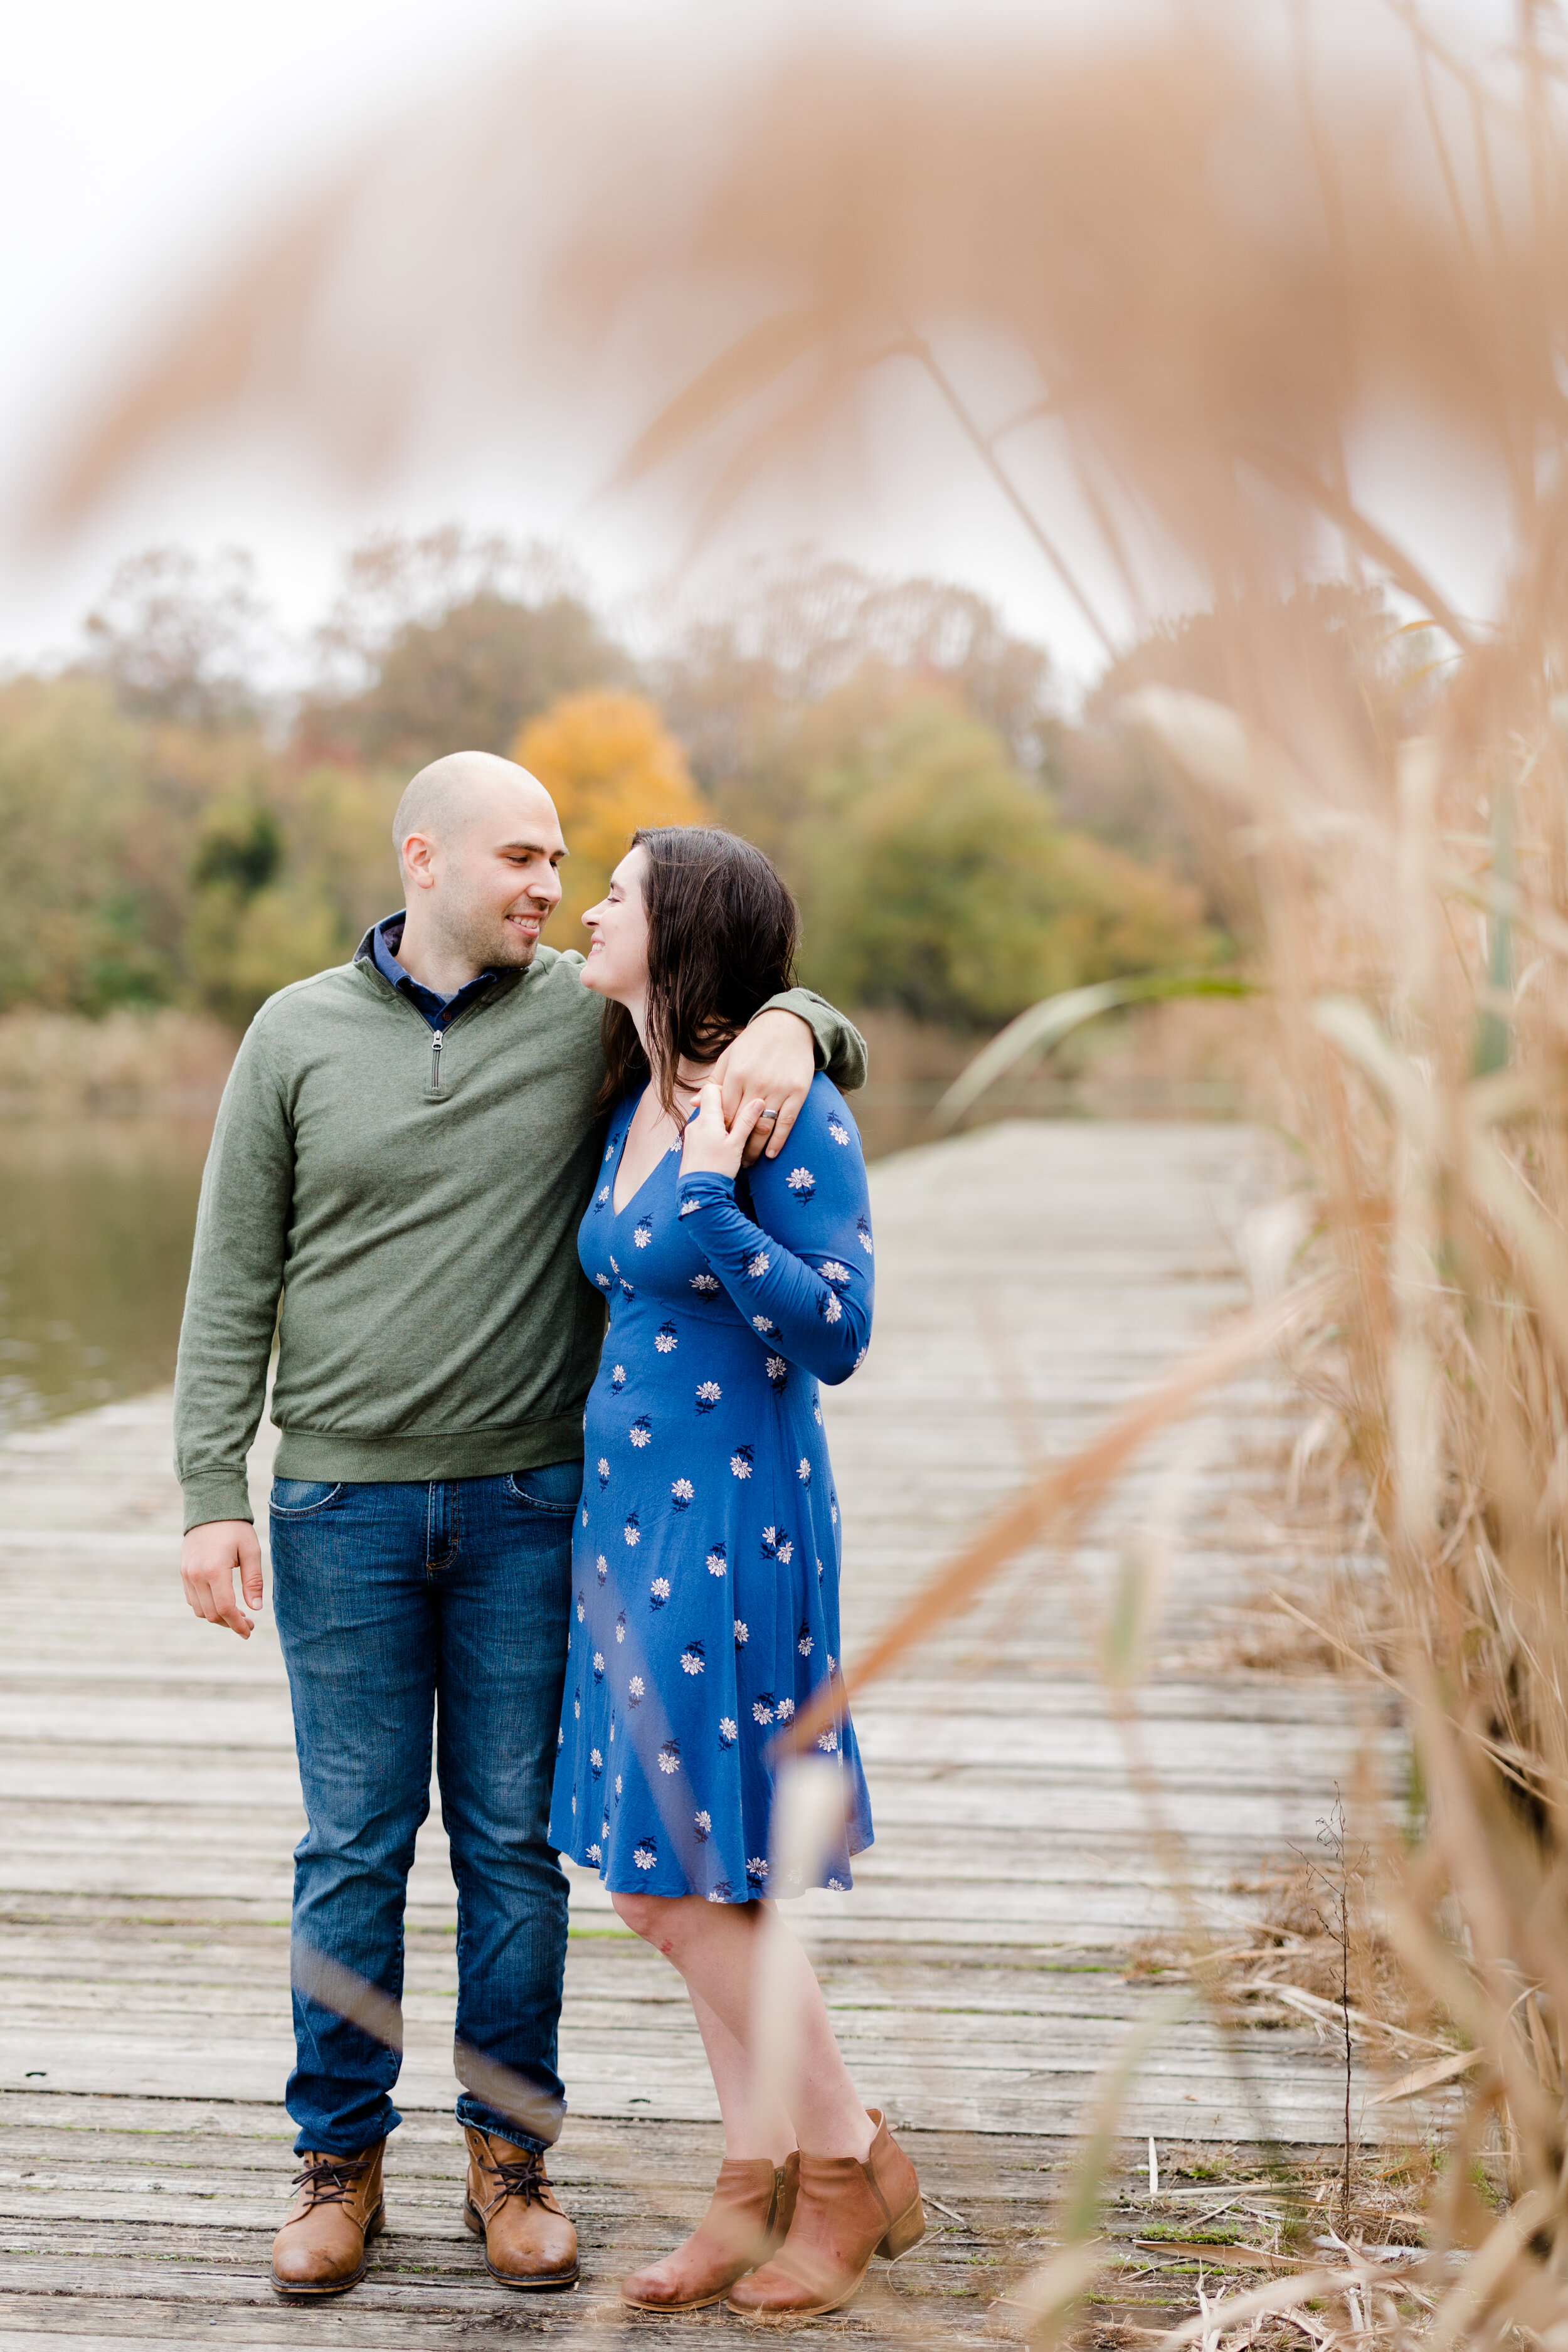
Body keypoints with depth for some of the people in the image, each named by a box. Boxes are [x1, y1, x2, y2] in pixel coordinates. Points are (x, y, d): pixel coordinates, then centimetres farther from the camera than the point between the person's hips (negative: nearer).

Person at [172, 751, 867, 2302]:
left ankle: (510, 2155, 20)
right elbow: (232, 1284, 2)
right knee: (353, 1842, 5)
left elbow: (814, 1030, 8)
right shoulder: (297, 1034, 2)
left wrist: (786, 1027, -17)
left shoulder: (590, 1020, 2)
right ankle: (339, 2160, 19)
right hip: (342, 1510, 0)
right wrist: (212, 1496, -4)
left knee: (514, 1838, 7)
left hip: (527, 1504, 1)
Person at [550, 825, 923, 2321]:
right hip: (630, 1510, 8)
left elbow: (837, 1330, -18)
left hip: (728, 1514, -8)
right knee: (669, 1875, 11)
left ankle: (852, 2166, 16)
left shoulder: (784, 1107, -15)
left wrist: (711, 1202, -26)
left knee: (688, 1881, -2)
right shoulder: (633, 1104, 10)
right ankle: (761, 2178, 23)